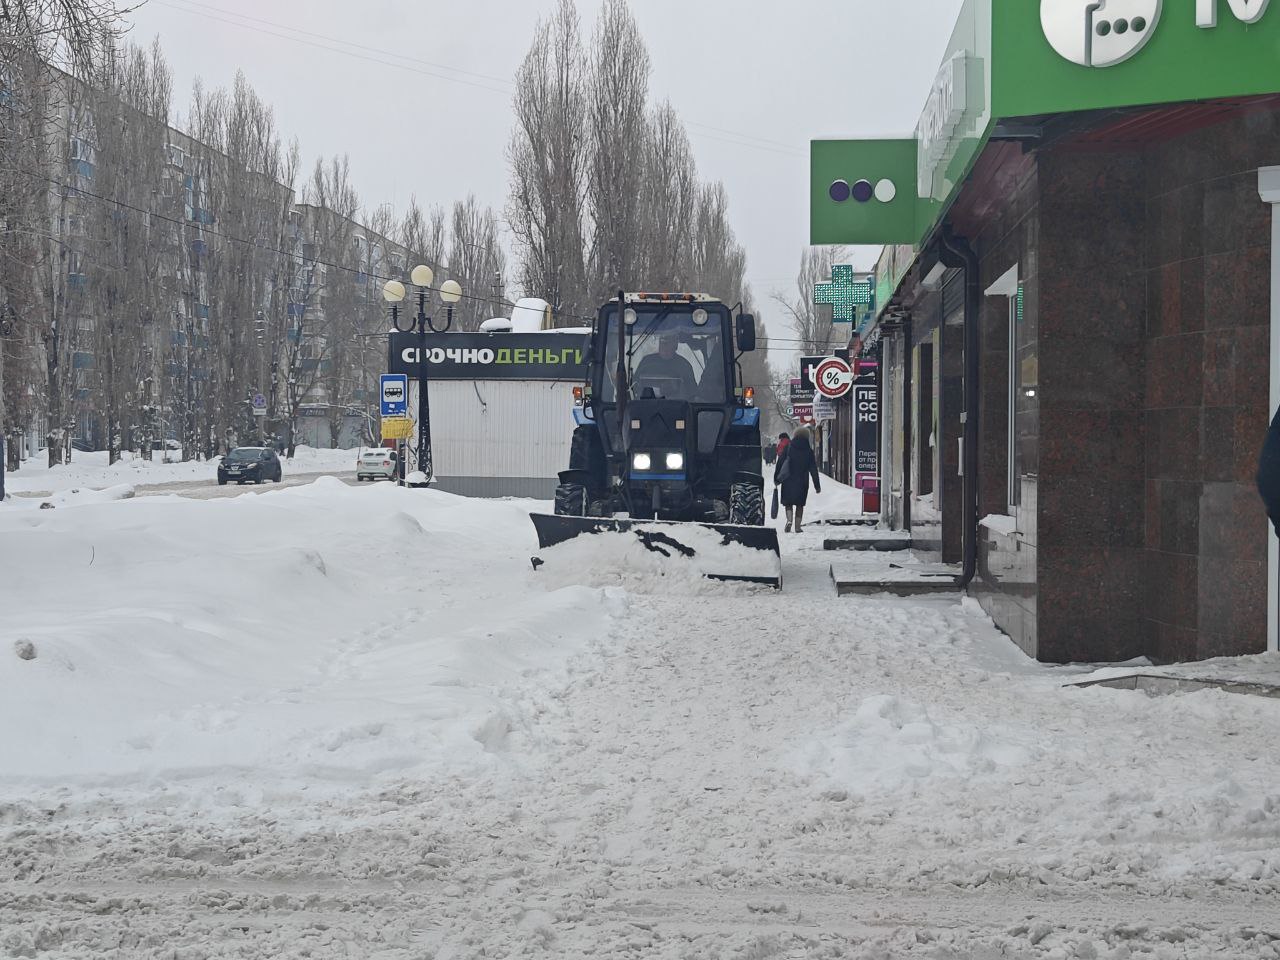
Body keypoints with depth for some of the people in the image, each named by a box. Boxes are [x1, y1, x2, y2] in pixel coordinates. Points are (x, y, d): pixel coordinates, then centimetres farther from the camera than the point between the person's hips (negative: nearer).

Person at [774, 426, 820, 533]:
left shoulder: (788, 447, -1)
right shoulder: (808, 451, 1)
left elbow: (780, 463, -2)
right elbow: (813, 469, 3)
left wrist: (776, 479, 4)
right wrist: (817, 485, 7)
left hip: (788, 481, 0)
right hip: (802, 482, 0)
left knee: (788, 503, 6)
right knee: (800, 504, 10)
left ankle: (789, 520, -18)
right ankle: (798, 526, 7)